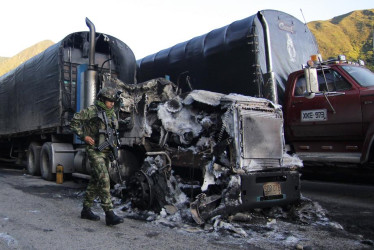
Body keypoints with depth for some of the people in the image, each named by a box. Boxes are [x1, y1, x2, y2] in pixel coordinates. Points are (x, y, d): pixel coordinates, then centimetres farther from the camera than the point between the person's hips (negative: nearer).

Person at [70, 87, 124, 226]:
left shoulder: (112, 114, 15)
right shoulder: (91, 110, -6)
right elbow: (74, 122, -5)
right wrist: (84, 136, -11)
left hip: (106, 152, 8)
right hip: (94, 151, -8)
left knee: (95, 181, 13)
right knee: (104, 180, -16)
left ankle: (86, 210, 24)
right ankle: (109, 214, -17)